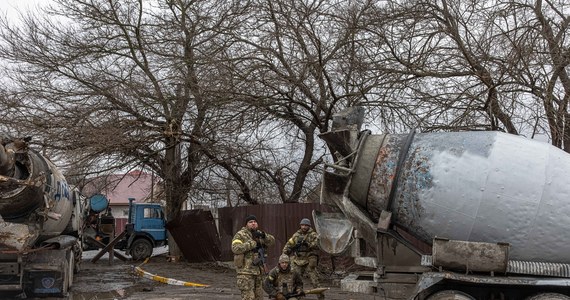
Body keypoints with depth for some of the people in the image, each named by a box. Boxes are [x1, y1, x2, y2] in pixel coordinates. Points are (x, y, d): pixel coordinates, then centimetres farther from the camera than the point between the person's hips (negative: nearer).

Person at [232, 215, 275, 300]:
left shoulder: (259, 234, 15)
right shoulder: (240, 235, -7)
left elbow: (272, 241, 5)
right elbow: (235, 248, -23)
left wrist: (264, 236, -16)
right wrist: (253, 243, -21)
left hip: (259, 271, 7)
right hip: (246, 271, -7)